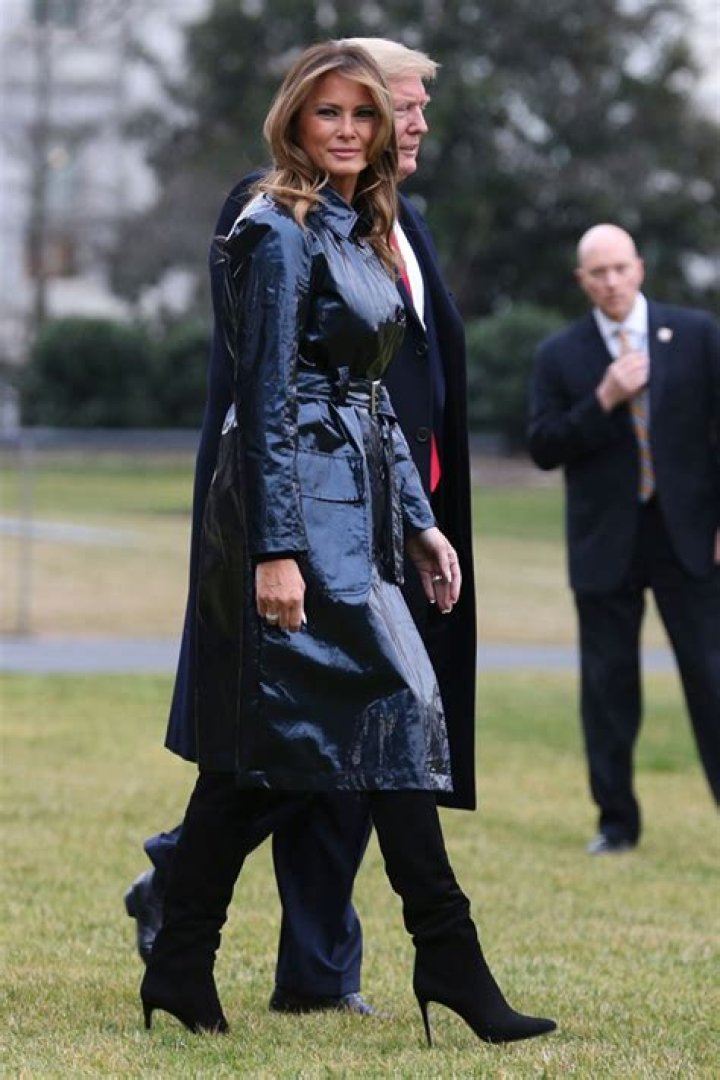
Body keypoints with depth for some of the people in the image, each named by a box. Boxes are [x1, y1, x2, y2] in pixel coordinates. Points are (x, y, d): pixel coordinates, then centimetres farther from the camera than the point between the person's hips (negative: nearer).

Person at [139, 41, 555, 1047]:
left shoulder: (360, 234, 17)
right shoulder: (279, 233, -10)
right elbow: (264, 396, -15)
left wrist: (419, 522, 17)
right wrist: (276, 548, -20)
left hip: (352, 501, 9)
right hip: (300, 503, -9)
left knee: (252, 750, 8)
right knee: (397, 700, -9)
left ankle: (182, 967, 12)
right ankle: (448, 957, -4)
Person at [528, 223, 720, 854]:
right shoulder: (561, 355, 4)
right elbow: (544, 448, -2)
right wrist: (603, 400, -16)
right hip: (604, 543, 1)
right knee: (608, 683, 4)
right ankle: (617, 822, 12)